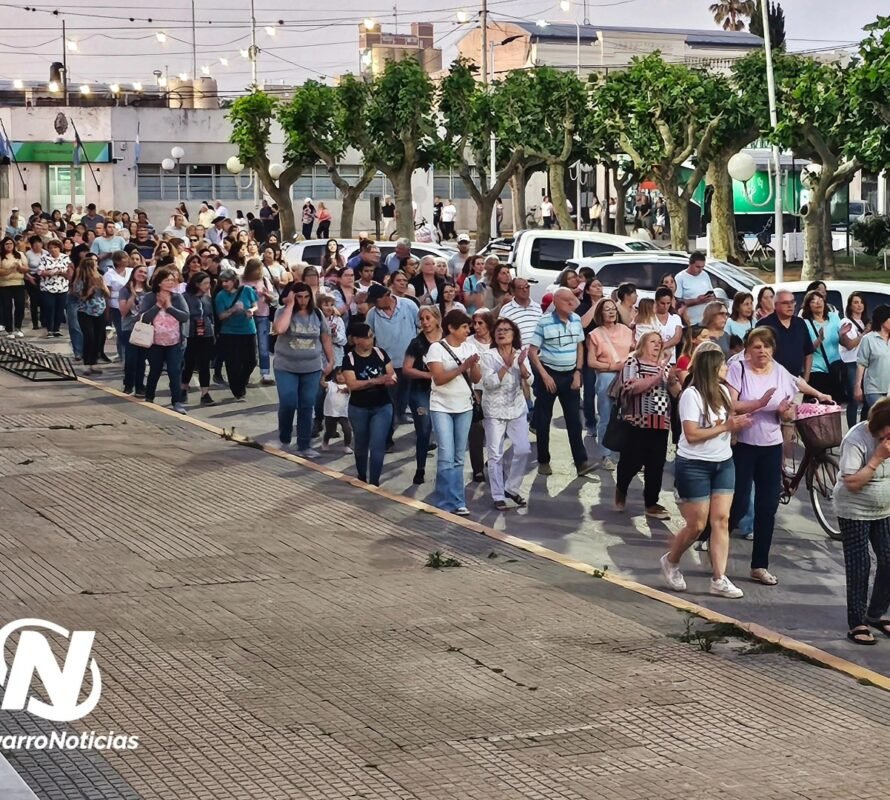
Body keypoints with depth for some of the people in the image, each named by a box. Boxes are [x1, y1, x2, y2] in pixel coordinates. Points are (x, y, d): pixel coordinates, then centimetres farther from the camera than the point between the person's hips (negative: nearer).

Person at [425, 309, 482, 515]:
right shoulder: (437, 348, -10)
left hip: (465, 407, 5)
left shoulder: (469, 347, 4)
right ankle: (452, 502, -5)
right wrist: (462, 367, -23)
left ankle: (453, 501, 13)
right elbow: (439, 378, -17)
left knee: (459, 457, 7)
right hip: (442, 408, -5)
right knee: (447, 457, -9)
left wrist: (473, 366, -16)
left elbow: (477, 379, 4)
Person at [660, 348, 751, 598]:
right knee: (697, 524, 0)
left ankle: (719, 579, 1)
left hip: (723, 463, 7)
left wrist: (738, 423, -6)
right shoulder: (691, 395, -15)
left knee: (721, 520, -1)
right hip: (694, 466, -7)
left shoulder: (722, 391, 7)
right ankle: (670, 561, 26)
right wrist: (724, 427, -21)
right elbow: (691, 434, -20)